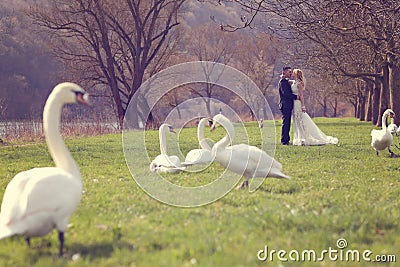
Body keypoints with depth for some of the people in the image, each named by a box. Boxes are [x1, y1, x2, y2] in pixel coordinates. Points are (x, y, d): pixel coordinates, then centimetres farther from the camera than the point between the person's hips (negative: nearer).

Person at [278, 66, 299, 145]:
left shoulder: (286, 81, 20)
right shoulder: (282, 81, -11)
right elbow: (285, 93, -20)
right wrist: (296, 97, -16)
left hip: (288, 105, 10)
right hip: (285, 105, -10)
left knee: (287, 123, 10)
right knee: (285, 123, -9)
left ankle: (286, 140, 13)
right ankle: (284, 140, -7)